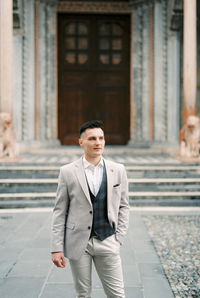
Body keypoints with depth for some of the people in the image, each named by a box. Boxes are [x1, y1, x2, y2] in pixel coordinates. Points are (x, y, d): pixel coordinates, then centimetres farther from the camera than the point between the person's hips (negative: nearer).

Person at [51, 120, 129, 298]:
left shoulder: (118, 170, 3)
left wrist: (119, 237, 2)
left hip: (107, 242, 1)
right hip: (78, 242, -1)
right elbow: (60, 211, 0)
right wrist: (57, 248, -4)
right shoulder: (68, 172, -2)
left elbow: (123, 205, 10)